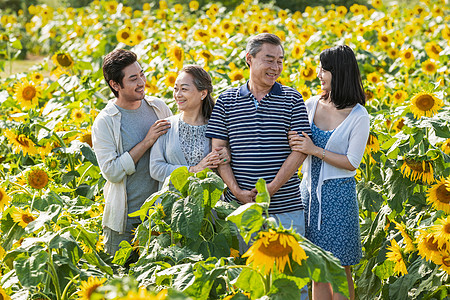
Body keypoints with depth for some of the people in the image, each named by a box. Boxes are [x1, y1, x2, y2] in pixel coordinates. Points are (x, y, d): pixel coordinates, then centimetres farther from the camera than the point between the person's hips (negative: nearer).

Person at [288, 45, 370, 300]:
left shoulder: (358, 116, -12)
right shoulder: (311, 105, 2)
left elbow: (352, 163, -11)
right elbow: (296, 146, 10)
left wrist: (315, 150, -19)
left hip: (338, 194, -4)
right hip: (309, 190, 5)